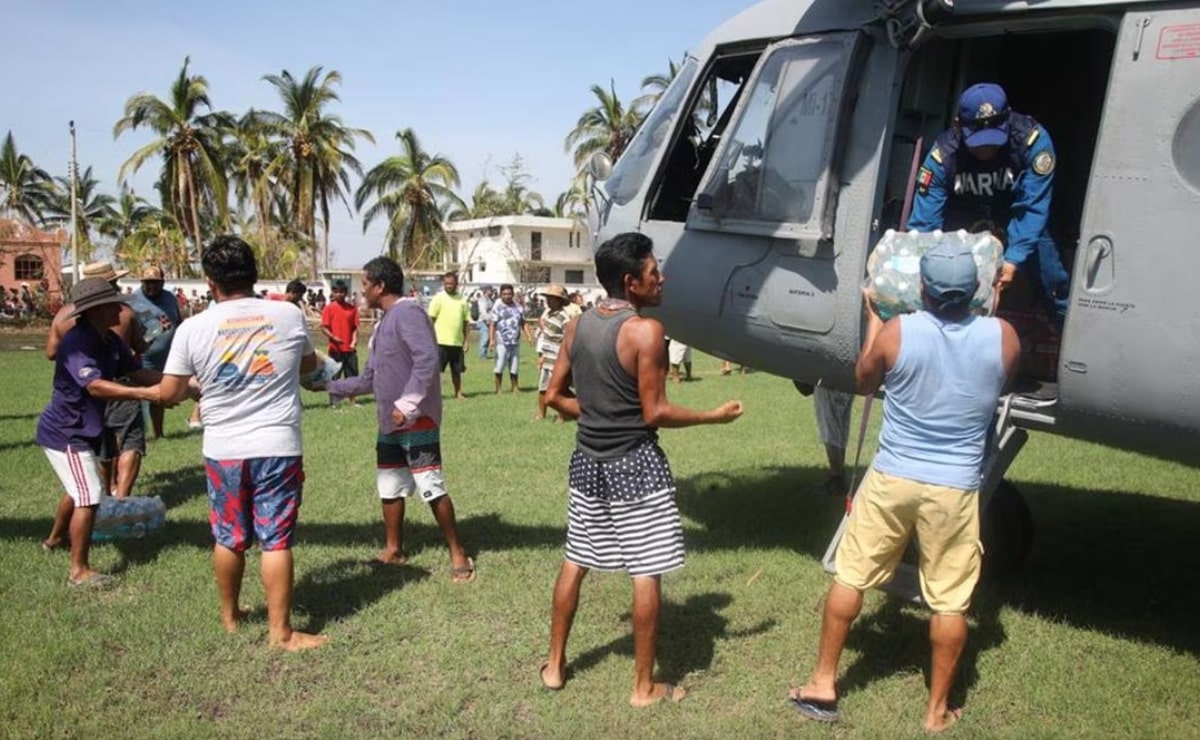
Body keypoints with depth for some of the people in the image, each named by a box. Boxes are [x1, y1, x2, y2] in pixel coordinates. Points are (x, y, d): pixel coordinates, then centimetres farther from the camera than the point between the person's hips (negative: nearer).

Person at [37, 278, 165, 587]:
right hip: (66, 432, -10)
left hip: (81, 430, 10)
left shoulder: (110, 341, 0)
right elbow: (95, 386, -39)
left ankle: (55, 539, 51)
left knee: (82, 489, 28)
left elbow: (136, 371, 2)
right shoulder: (76, 342, -27)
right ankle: (79, 570, -2)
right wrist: (146, 394, -48)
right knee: (89, 497, -12)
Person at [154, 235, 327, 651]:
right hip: (278, 446, -1)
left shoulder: (193, 328, -5)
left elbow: (169, 393, 1)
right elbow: (309, 365, 14)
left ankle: (230, 616, 35)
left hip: (223, 449, 1)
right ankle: (280, 631, 9)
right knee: (276, 540, 3)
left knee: (228, 537, 17)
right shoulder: (289, 315, -3)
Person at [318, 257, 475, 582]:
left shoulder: (407, 312, -13)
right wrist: (329, 385, 20)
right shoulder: (383, 323, 17)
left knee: (431, 487, -8)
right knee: (389, 487, 15)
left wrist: (408, 404, -28)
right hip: (390, 423, 10)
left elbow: (427, 359, -26)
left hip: (417, 421, -10)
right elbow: (369, 379, 22)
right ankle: (393, 550, 29)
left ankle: (459, 555, 2)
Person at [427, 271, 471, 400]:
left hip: (457, 342, 4)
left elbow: (466, 321, 14)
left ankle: (458, 393, 21)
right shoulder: (439, 298, -2)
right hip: (441, 341, -4)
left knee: (457, 370, 11)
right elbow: (431, 319, -3)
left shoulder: (462, 299, 9)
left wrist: (466, 340, 10)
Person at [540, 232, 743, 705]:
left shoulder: (577, 326, 3)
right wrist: (714, 416, -5)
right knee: (646, 575, 5)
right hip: (634, 464, -7)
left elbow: (555, 396, 7)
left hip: (588, 462, 7)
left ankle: (555, 665, 30)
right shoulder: (645, 331, -17)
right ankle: (644, 687, 15)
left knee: (574, 563, 18)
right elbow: (654, 413, -16)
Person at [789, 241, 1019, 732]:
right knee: (950, 601, 12)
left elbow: (864, 383, 8)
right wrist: (991, 308, 26)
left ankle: (822, 685, 22)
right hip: (955, 489, 1)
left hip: (891, 479, 0)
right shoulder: (1002, 336, -7)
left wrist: (872, 319, 20)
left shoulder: (895, 332, -11)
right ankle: (937, 710, 24)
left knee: (850, 577, 13)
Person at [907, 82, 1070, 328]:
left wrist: (1013, 258, -43)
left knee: (1051, 278, -4)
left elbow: (1032, 206, -33)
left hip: (1014, 207, 0)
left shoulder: (1033, 139, -35)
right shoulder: (944, 154, -34)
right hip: (963, 214, 0)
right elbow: (924, 220, -33)